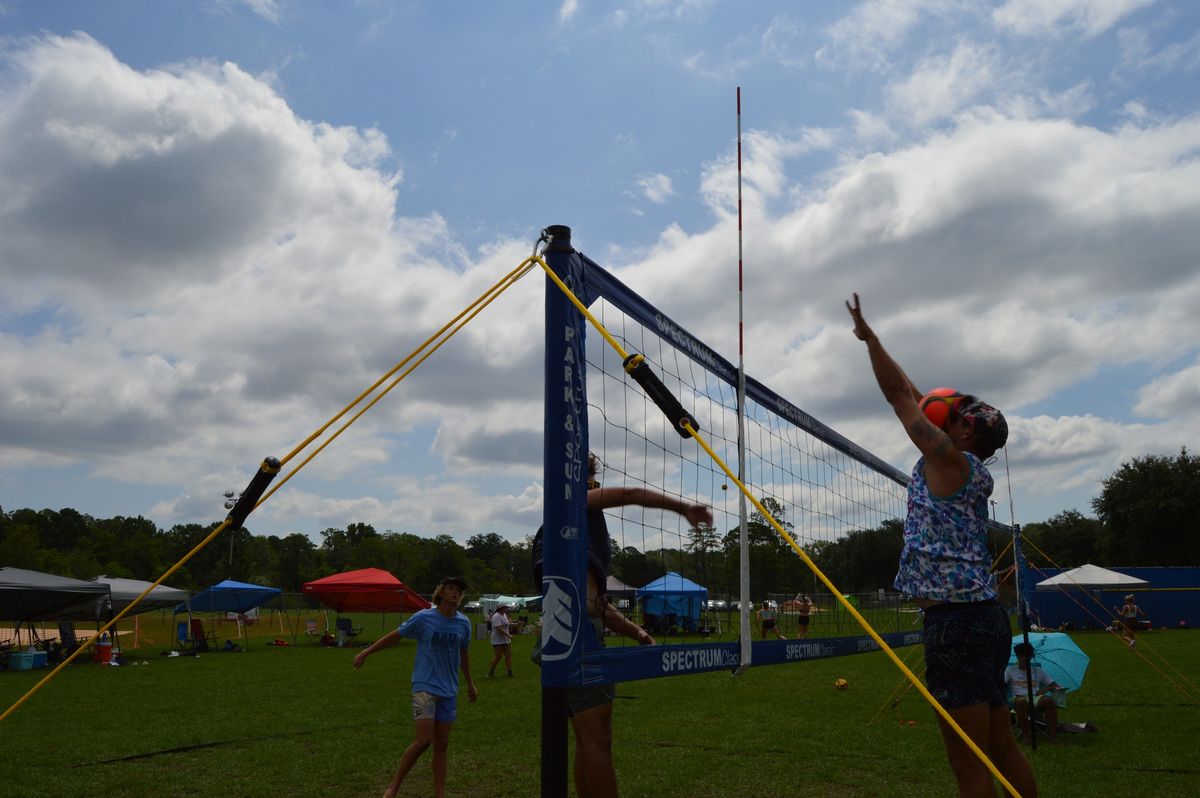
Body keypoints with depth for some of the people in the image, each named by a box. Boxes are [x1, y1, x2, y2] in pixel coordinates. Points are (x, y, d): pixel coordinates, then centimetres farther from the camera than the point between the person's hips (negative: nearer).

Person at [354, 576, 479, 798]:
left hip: (449, 689, 4)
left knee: (442, 743, 6)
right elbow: (395, 636, 3)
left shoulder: (463, 623, 1)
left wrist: (470, 684, 24)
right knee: (423, 739, -14)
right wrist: (366, 652, 7)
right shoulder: (423, 618, -9)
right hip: (425, 685, -4)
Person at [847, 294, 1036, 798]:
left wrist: (868, 335, 7)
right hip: (982, 617, 10)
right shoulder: (972, 473, 15)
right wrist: (872, 341, 25)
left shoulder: (949, 460, -7)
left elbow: (899, 395, -3)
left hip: (956, 622, -9)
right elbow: (914, 400, 21)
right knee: (1002, 751, 15)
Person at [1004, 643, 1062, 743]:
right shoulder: (1010, 670, 19)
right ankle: (1025, 733, -32)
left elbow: (1056, 687, 17)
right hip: (1019, 697, -2)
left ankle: (1052, 734, -32)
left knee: (1049, 700, -33)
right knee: (1021, 701, -40)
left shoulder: (1038, 671, 24)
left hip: (1036, 698, 2)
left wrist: (1046, 689, -5)